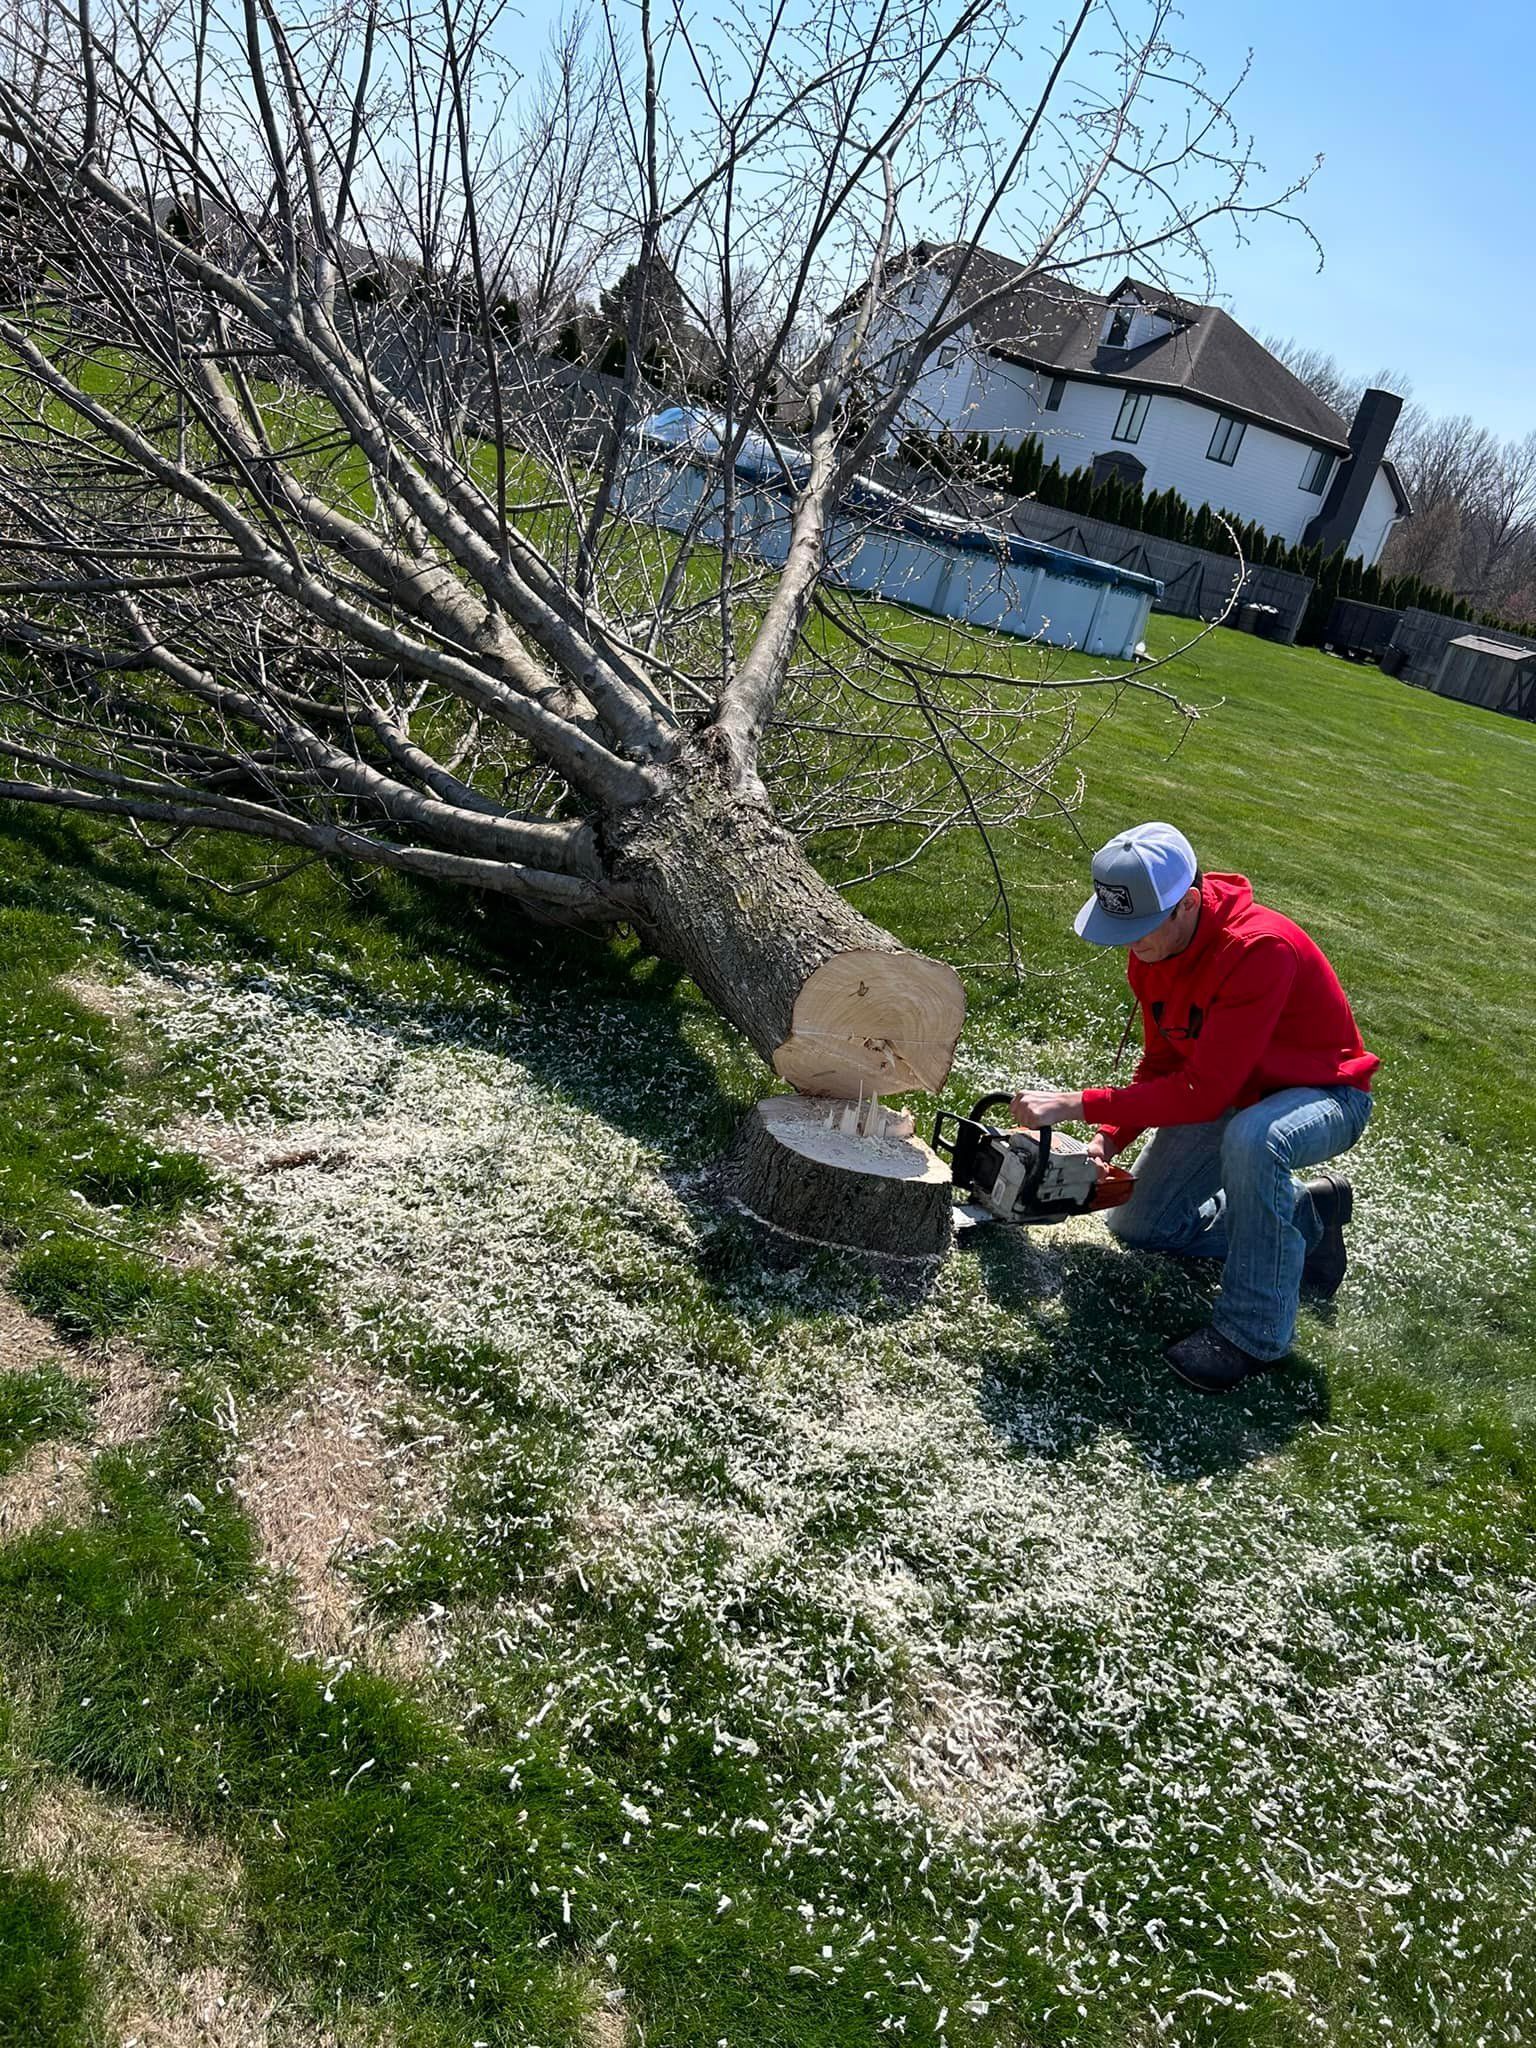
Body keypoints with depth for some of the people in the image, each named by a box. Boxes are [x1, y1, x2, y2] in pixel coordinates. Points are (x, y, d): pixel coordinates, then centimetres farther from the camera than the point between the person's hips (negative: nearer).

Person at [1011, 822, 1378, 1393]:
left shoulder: (1260, 948, -36)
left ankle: (1254, 1333, -24)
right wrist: (1108, 1138, -15)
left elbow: (1203, 1091, -36)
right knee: (1136, 1224, 9)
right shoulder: (1149, 948, -11)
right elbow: (1162, 1064, 0)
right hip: (1229, 1094, 8)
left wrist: (1077, 1105, -34)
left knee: (1252, 1138, -42)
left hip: (1323, 1095, -8)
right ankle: (1307, 1214, 23)